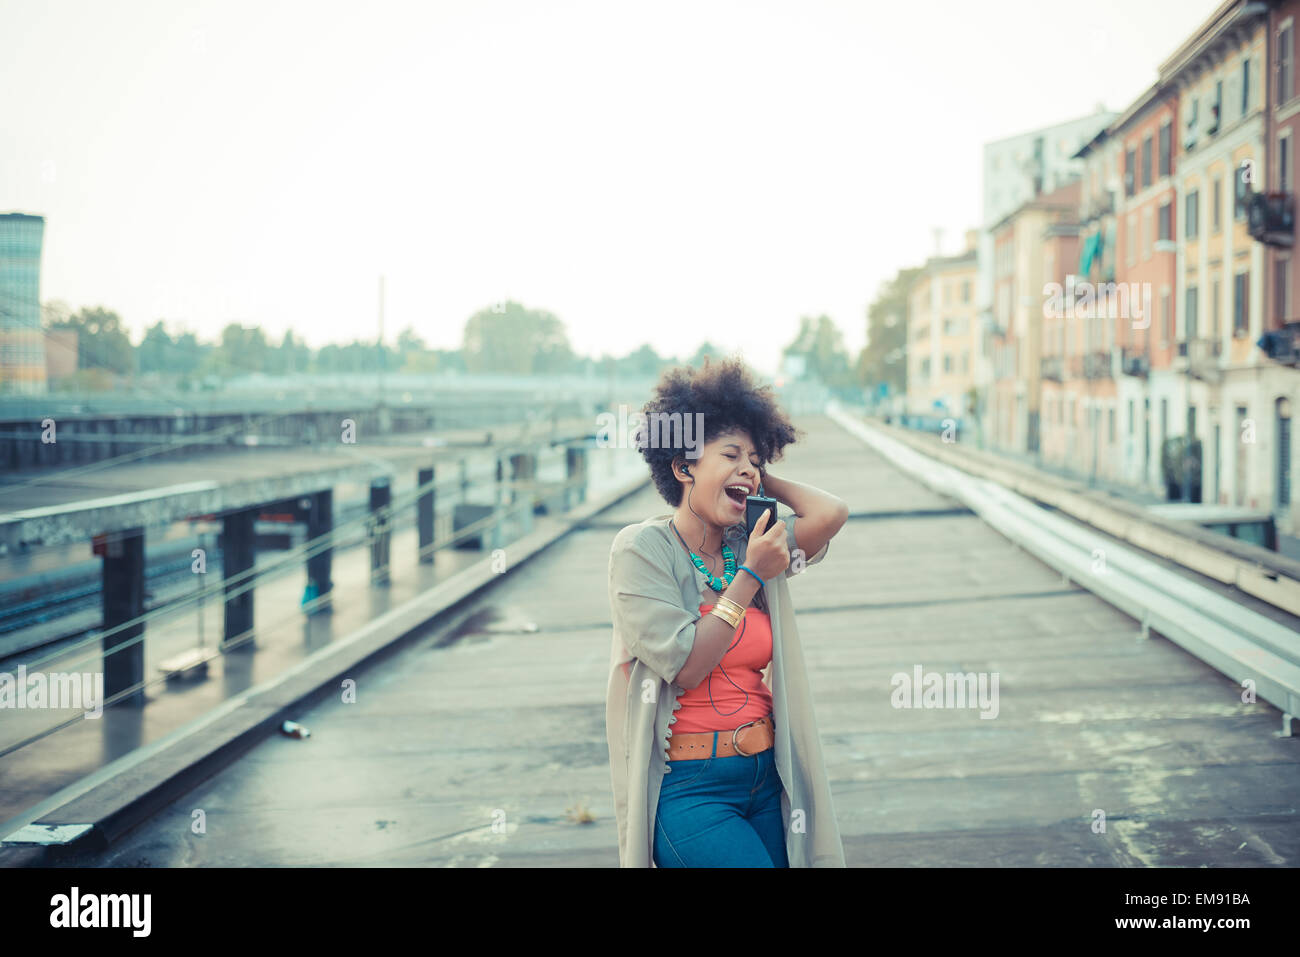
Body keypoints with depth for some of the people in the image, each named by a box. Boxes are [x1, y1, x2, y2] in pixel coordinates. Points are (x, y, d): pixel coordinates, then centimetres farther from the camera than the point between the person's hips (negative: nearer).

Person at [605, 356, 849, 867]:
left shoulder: (749, 546, 8)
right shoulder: (642, 548, -6)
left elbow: (831, 513, -8)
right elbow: (685, 667, -14)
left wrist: (761, 479, 5)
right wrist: (750, 576, -12)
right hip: (690, 790, -5)